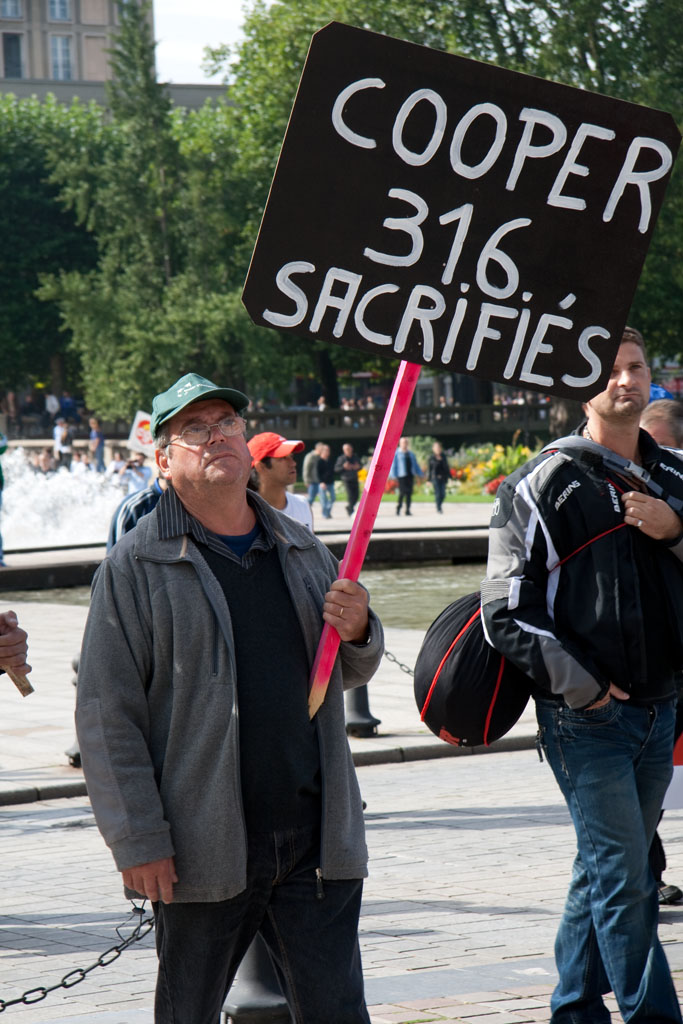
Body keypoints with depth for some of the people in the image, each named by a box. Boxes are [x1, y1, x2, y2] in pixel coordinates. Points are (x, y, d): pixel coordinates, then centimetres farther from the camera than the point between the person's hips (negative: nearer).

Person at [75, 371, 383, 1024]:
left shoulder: (303, 549, 14)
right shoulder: (135, 566, -3)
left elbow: (348, 673, 25)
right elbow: (106, 718, -6)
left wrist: (357, 631, 1)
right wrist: (138, 843, -12)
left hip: (316, 843, 4)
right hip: (203, 852, -4)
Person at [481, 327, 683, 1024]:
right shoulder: (548, 481, -5)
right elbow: (506, 606, -8)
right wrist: (575, 684, -11)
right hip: (585, 713, -6)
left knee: (605, 870, 13)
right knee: (622, 876, -8)